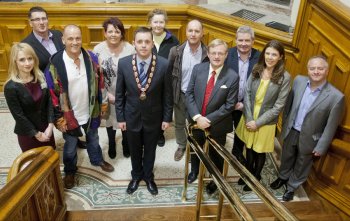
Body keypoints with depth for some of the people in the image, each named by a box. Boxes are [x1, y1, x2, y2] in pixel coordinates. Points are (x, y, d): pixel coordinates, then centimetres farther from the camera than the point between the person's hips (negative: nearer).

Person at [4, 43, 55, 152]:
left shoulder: (40, 77, -7)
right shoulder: (11, 87, -22)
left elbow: (49, 101, -5)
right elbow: (18, 116, -18)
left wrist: (50, 125, -12)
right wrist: (37, 134, -12)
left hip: (46, 127, 4)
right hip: (27, 133, -4)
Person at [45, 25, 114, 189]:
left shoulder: (91, 57, -10)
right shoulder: (55, 63, -19)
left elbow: (99, 81, 1)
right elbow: (52, 92, -13)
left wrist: (103, 103, 4)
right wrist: (58, 117, -9)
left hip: (91, 112, 3)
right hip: (69, 115, -2)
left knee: (93, 139, 27)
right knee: (70, 146, 20)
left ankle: (97, 160, 54)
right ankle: (70, 171, 46)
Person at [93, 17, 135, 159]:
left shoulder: (130, 49, -15)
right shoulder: (98, 49, -13)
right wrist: (106, 94, -13)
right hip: (107, 95, 1)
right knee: (110, 120, 22)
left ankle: (126, 145, 46)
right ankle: (111, 145, 49)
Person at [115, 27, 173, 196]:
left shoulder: (164, 64, -16)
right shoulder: (123, 63, -13)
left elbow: (167, 94, -7)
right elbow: (119, 94, -4)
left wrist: (167, 118, -3)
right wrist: (120, 117, -2)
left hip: (153, 117, 0)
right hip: (132, 117, 1)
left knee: (150, 150, 20)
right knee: (134, 150, 20)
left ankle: (148, 176, 46)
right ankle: (136, 176, 47)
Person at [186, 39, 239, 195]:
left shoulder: (232, 77, -17)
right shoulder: (198, 69, -9)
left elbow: (229, 105, -15)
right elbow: (189, 94, -8)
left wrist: (209, 119, -20)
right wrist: (197, 117, -19)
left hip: (217, 126, -3)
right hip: (196, 121, 3)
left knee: (216, 155, 20)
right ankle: (194, 170, 59)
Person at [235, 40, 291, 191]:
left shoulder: (285, 77, -14)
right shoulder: (256, 70, -5)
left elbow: (279, 106, -13)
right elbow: (247, 94, -5)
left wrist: (258, 122, -15)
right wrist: (249, 119, -13)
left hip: (266, 122, -2)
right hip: (249, 118, 3)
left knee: (260, 152, 16)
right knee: (249, 148, 18)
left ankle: (256, 178, 42)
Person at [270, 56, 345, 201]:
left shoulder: (336, 97, -23)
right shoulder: (299, 80, -11)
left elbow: (331, 127, -15)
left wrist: (321, 148, -10)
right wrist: (285, 123, 8)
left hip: (309, 138, -3)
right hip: (291, 131, 3)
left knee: (301, 166, 20)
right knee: (286, 159, 26)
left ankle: (292, 187, 45)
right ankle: (283, 177, 54)